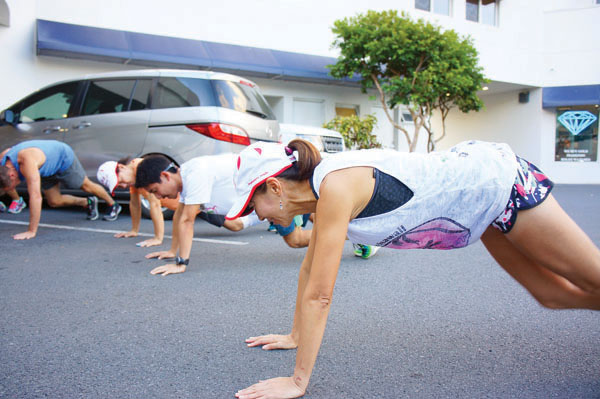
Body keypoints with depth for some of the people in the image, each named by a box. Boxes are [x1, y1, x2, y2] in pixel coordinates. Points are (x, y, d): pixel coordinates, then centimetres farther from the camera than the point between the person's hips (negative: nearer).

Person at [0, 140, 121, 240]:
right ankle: (88, 203, 34)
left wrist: (31, 231, -47)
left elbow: (35, 197, -50)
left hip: (63, 158, -7)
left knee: (86, 186, 11)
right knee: (54, 202, 10)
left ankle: (113, 205, 36)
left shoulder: (27, 162, -45)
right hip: (47, 169, 7)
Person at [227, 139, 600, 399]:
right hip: (487, 200, 8)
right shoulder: (323, 187, -3)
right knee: (553, 294, 21)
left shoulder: (335, 188, -31)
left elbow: (319, 295, -31)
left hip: (501, 183, -8)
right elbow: (309, 269, 8)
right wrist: (295, 336, 14)